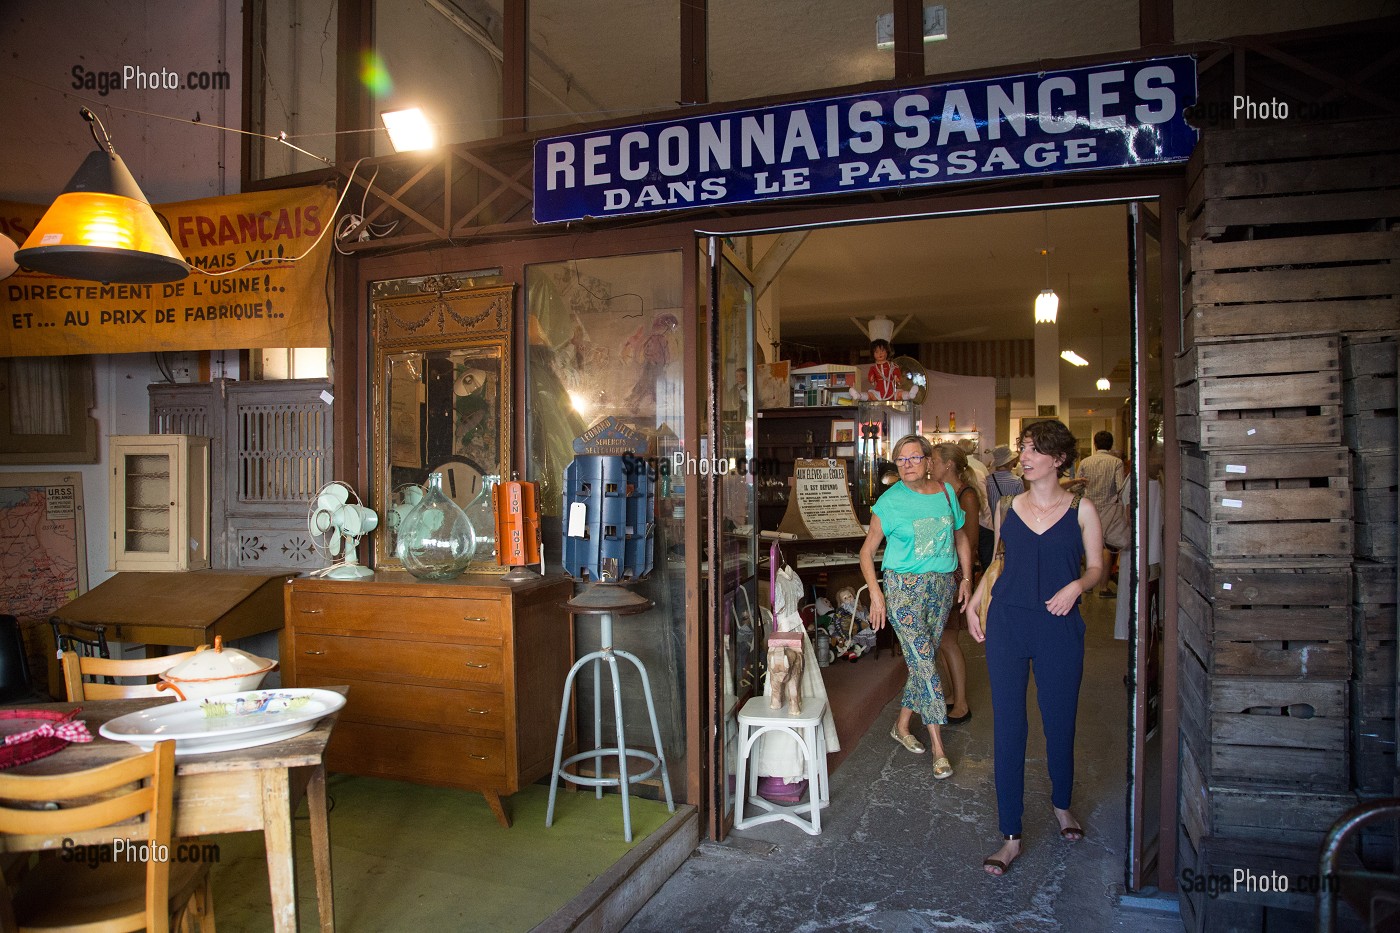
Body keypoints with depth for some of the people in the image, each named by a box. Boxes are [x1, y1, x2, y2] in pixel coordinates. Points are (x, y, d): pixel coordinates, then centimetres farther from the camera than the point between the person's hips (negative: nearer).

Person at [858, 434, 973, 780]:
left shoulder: (946, 492, 5)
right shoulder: (890, 501, -7)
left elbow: (961, 538, 17)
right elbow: (867, 551, -3)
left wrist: (966, 579, 9)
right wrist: (875, 593, -12)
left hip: (942, 586, 5)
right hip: (905, 586, -4)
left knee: (922, 660, 10)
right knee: (924, 661, -8)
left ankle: (902, 726, 27)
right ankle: (938, 746, -1)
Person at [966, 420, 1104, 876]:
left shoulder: (1081, 508, 0)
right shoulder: (1008, 507, 7)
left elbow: (1096, 566, 4)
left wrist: (1075, 586, -16)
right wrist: (974, 601, 8)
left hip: (1059, 627, -1)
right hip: (1007, 624, 2)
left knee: (1059, 722, 11)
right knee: (1007, 727, 0)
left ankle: (1061, 803, 41)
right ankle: (1011, 836, 9)